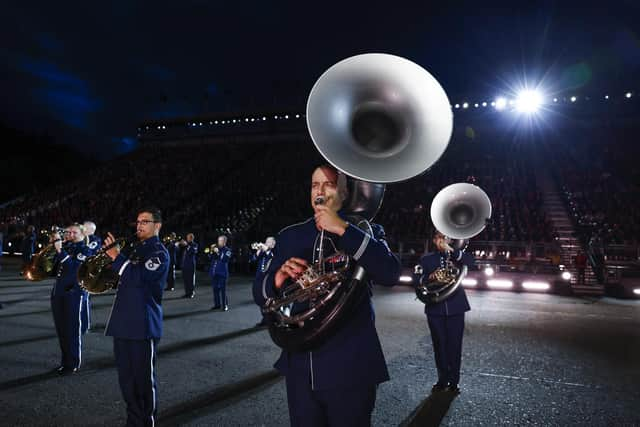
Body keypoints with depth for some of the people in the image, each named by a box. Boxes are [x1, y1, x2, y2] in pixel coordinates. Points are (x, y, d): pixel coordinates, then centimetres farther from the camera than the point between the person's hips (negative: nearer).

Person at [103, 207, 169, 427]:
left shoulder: (159, 252, -9)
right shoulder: (135, 248, 17)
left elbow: (139, 277, -23)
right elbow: (123, 275, 21)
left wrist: (117, 257, -15)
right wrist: (112, 251, 8)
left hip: (143, 325, -8)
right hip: (123, 322, 8)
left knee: (144, 379, 2)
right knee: (126, 379, 17)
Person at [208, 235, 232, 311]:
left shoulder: (227, 250, -1)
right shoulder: (216, 248, 14)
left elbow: (225, 259, -16)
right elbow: (210, 257, 11)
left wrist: (218, 252, -20)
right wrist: (211, 251, -6)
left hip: (222, 272, -5)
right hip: (214, 272, 5)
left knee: (223, 289, -5)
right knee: (215, 289, 9)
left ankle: (225, 305, 0)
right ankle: (217, 304, 18)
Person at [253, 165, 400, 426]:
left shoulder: (365, 231, -1)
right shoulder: (290, 236, 8)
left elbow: (390, 275, -20)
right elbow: (260, 294, 5)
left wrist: (343, 229, -23)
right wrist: (277, 279, -17)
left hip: (350, 368, -3)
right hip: (300, 367, 3)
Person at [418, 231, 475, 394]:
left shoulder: (455, 256, 9)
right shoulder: (426, 259, 10)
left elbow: (470, 261, -11)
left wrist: (451, 250, -20)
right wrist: (428, 278, -16)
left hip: (455, 307, -1)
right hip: (435, 308, 1)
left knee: (454, 345, 2)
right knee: (439, 345, 6)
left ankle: (454, 381, 14)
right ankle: (442, 380, 19)